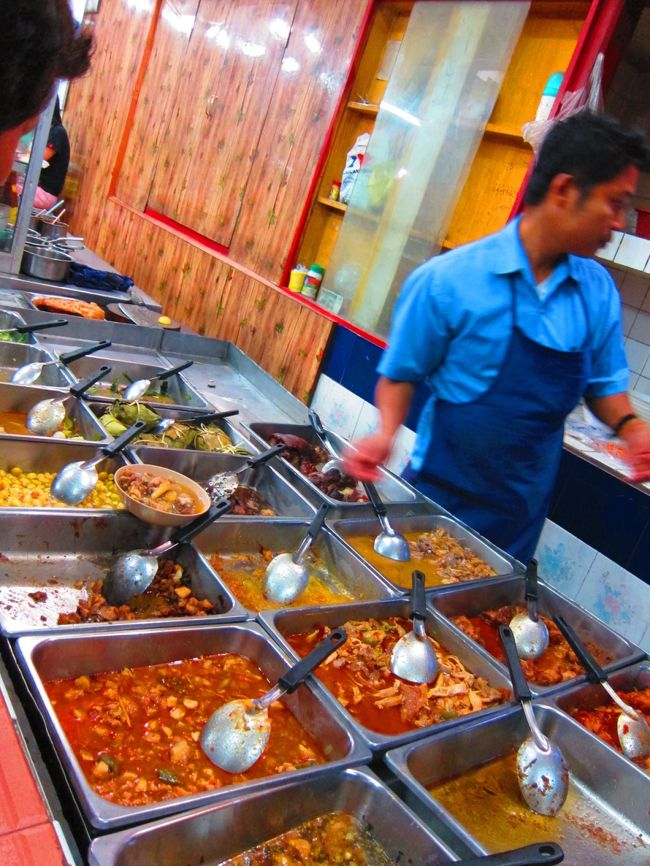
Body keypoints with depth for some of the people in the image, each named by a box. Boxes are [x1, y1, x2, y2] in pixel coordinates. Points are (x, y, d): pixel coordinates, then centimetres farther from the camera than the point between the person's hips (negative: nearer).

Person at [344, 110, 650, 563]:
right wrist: (387, 433, -21)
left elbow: (603, 382, 10)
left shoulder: (598, 291, -2)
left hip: (524, 509, 4)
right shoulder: (447, 280, -16)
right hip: (442, 493, -4)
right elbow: (402, 374, -5)